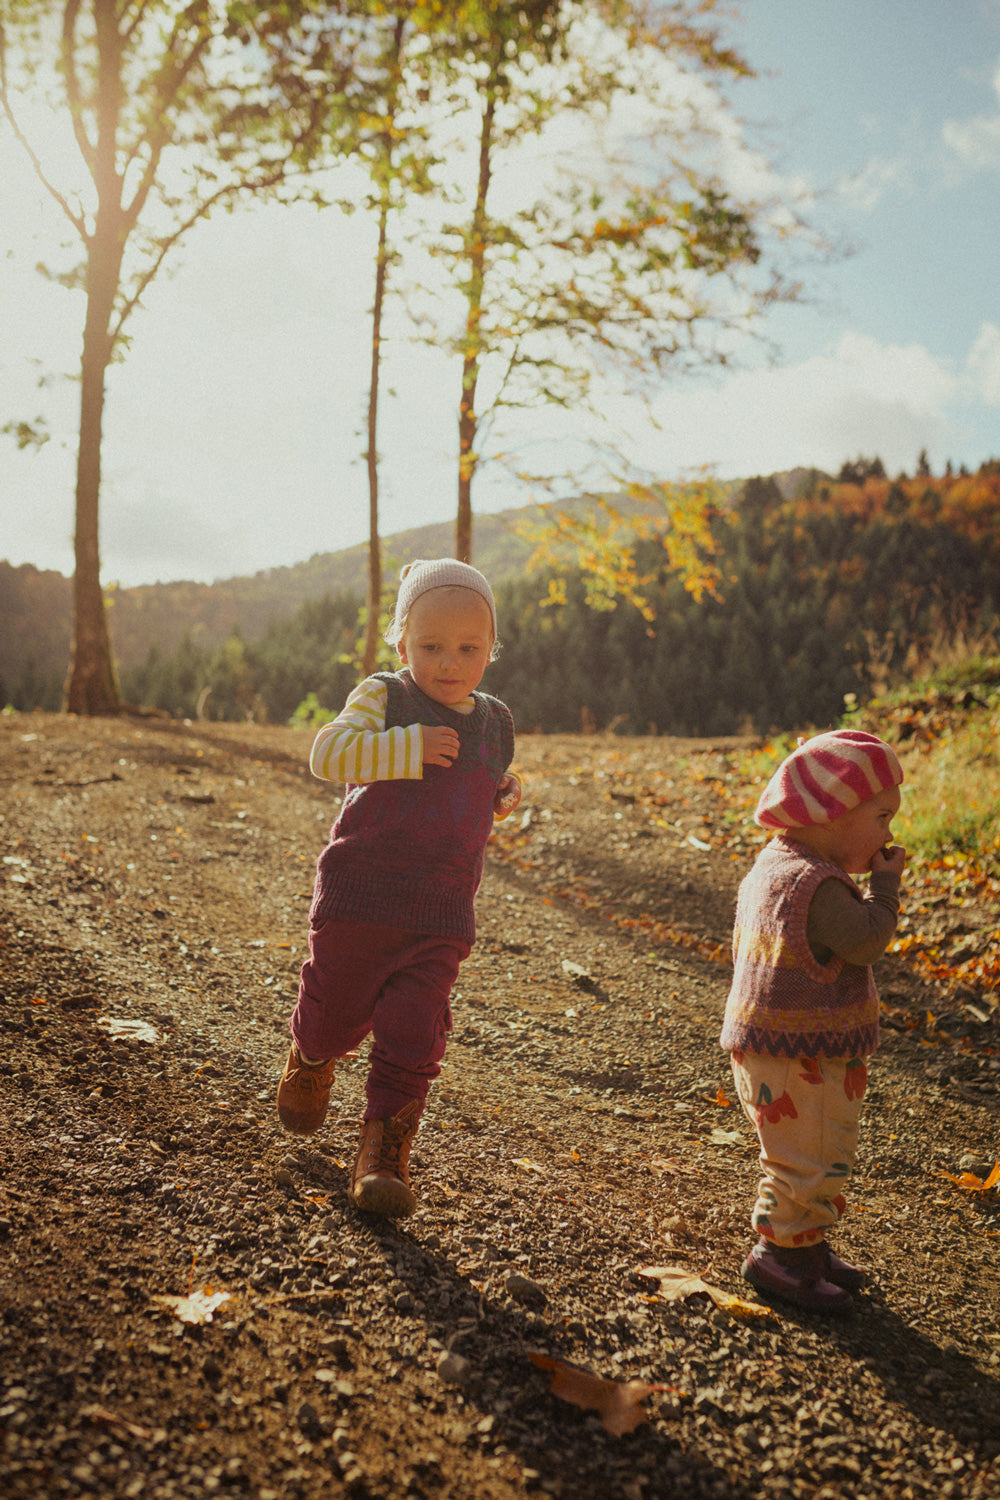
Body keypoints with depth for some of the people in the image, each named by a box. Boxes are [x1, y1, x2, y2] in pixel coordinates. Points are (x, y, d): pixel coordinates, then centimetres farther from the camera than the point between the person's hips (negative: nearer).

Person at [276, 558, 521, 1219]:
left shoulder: (495, 724, 9)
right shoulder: (383, 699, -6)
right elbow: (328, 753, -23)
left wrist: (505, 795, 4)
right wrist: (406, 746, -30)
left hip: (440, 916, 3)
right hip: (358, 898, -2)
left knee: (413, 1037, -4)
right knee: (336, 1011, 12)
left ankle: (384, 1156, 10)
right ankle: (311, 1063, 47)